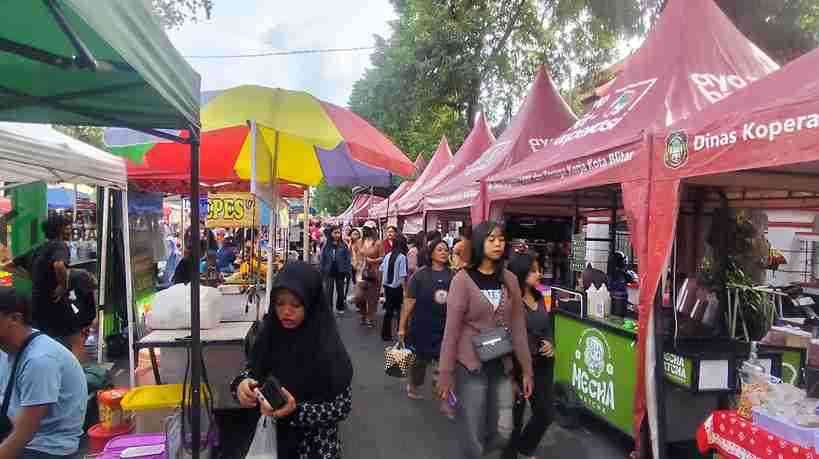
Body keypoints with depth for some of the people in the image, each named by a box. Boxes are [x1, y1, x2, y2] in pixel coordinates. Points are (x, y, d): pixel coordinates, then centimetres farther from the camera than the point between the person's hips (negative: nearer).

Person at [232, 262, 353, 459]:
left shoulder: (328, 347, -22)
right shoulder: (270, 334, -8)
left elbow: (342, 406, -17)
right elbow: (253, 369, 4)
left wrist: (295, 411, -29)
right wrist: (242, 383, -17)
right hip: (270, 439, 4)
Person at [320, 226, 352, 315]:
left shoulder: (344, 246, -6)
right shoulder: (326, 246, -3)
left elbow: (348, 260, -3)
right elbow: (322, 260, 3)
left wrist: (347, 273, -6)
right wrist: (322, 273, 1)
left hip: (340, 273, 0)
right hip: (329, 273, 0)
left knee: (340, 291, 13)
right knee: (329, 292, -1)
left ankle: (340, 308, 32)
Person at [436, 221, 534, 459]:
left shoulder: (510, 280, 3)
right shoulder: (463, 279, -11)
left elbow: (518, 328, 7)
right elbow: (452, 330, -10)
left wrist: (526, 369, 8)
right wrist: (445, 373, -9)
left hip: (502, 368, 4)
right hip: (470, 368, -4)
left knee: (502, 434, 13)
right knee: (472, 436, 5)